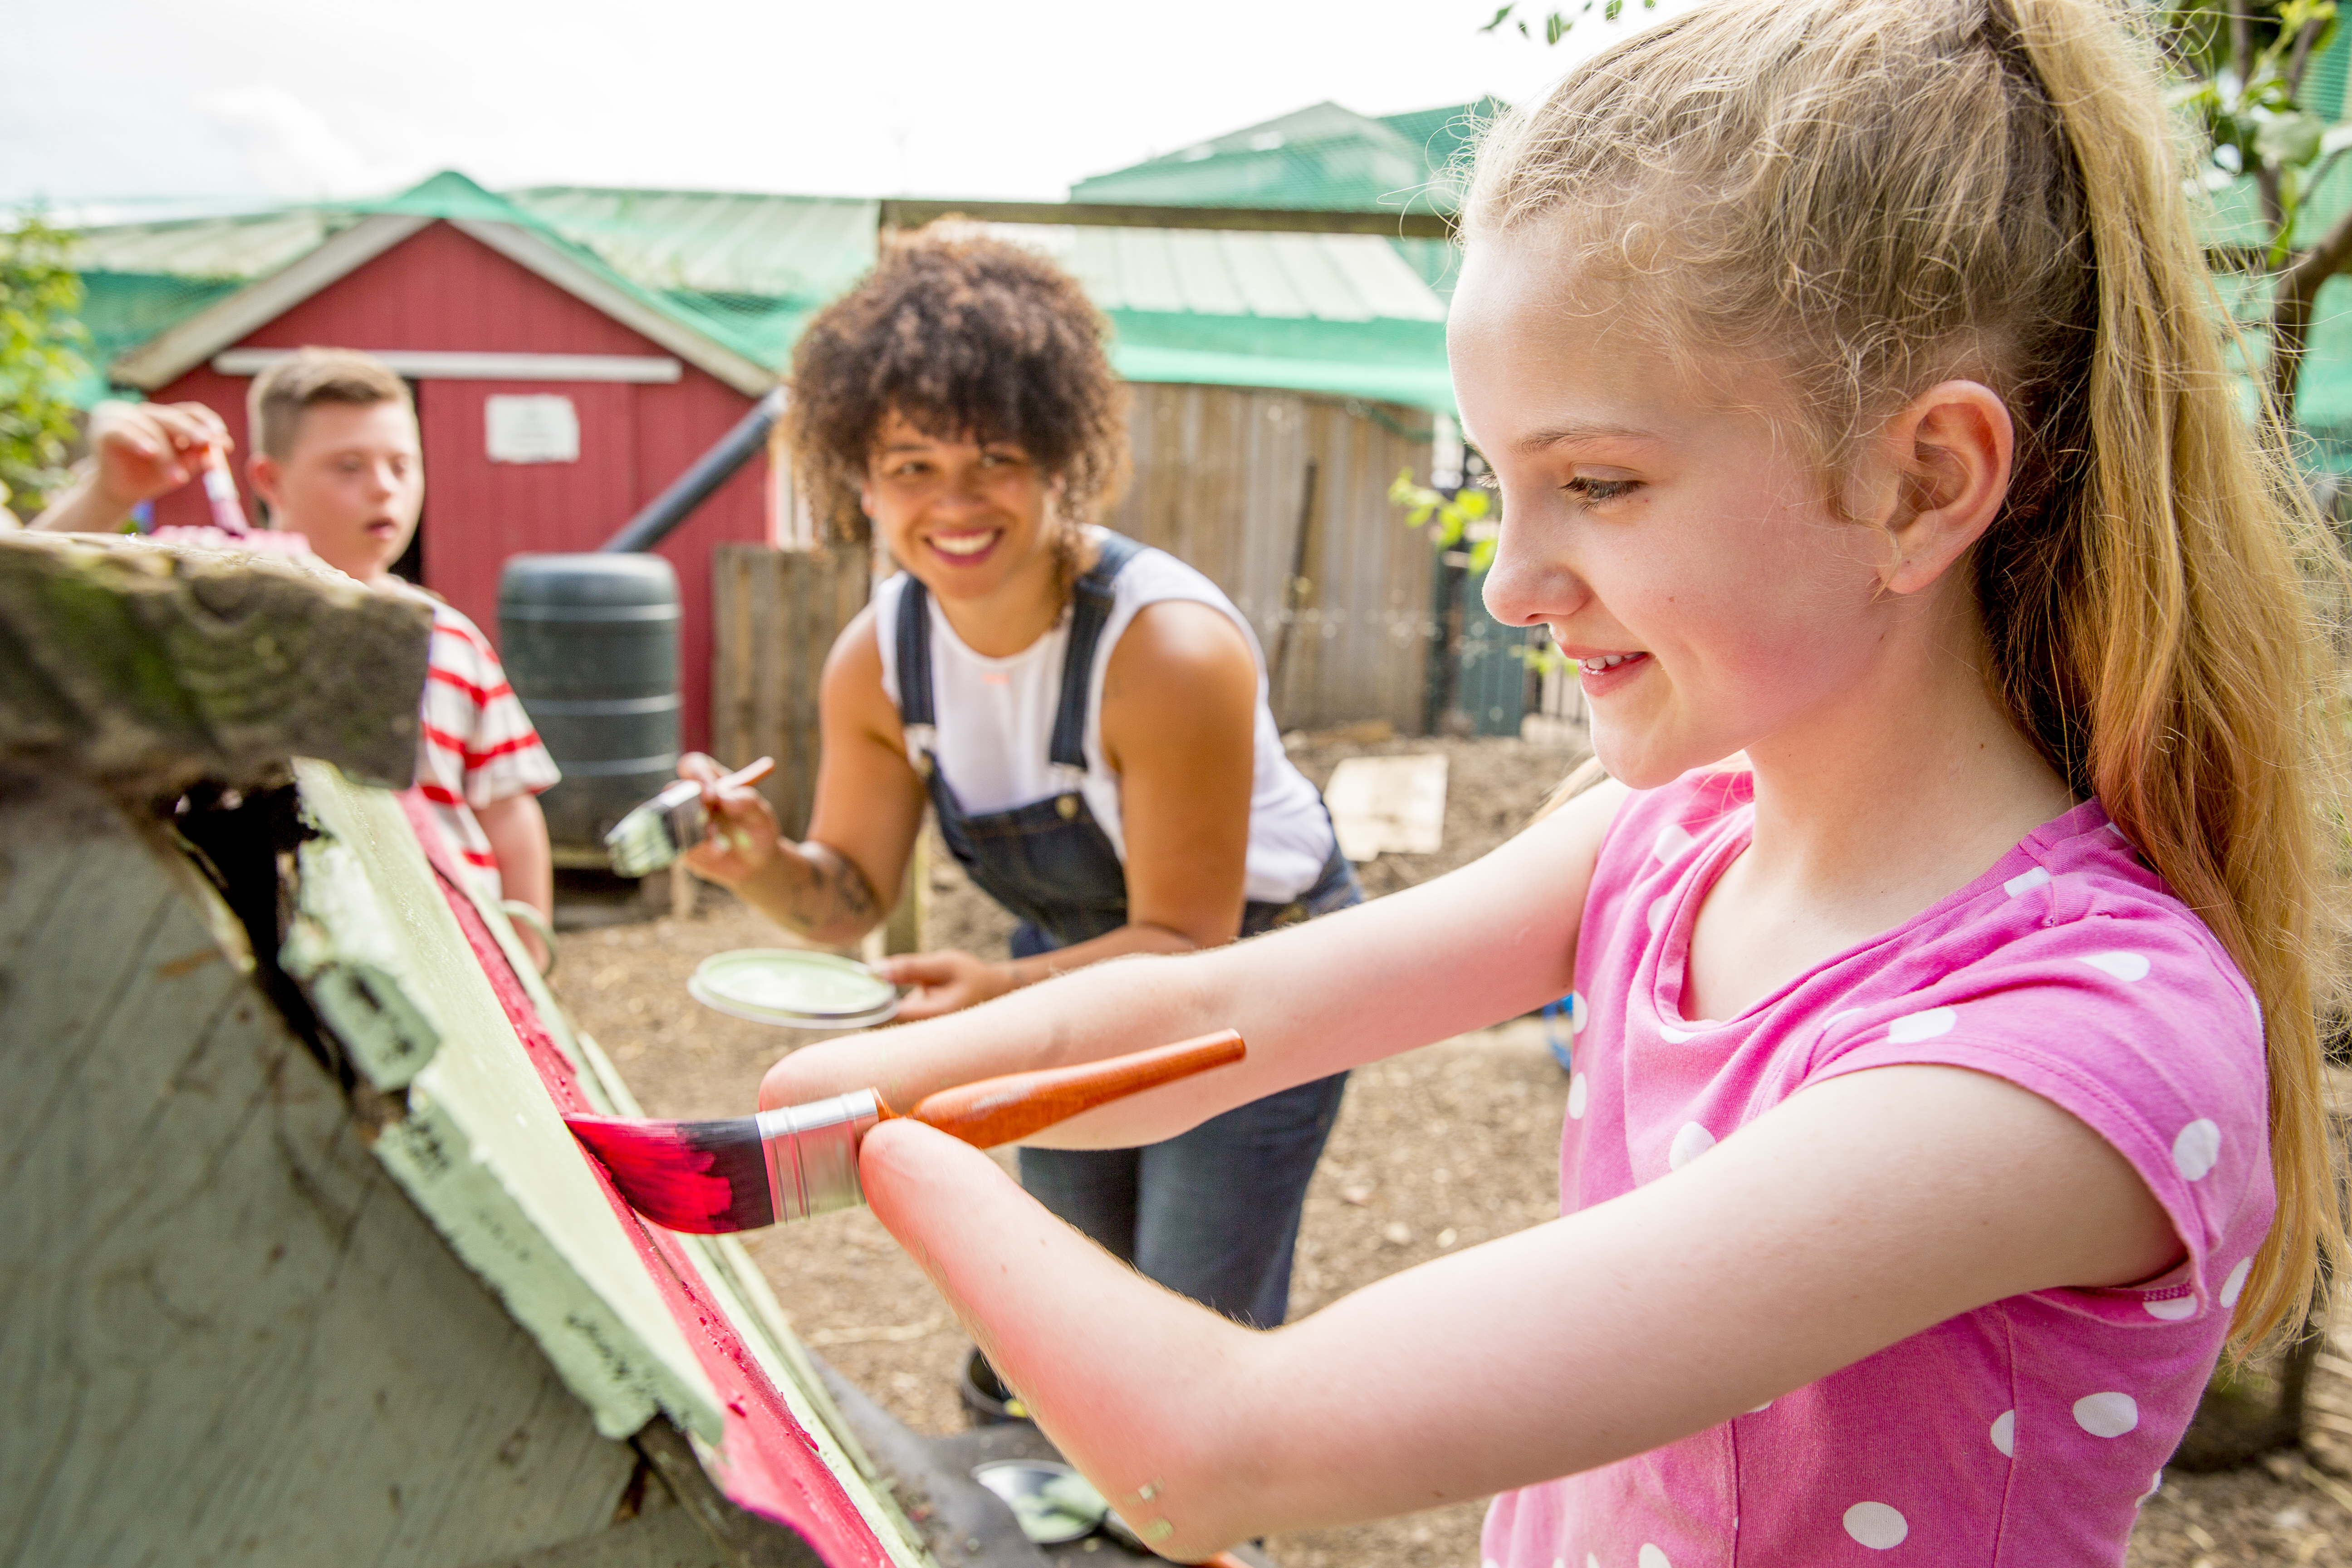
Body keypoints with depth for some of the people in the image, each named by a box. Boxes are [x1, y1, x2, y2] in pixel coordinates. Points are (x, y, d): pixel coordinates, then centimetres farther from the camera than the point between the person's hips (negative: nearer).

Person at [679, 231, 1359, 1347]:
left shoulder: (1169, 651, -34)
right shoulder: (875, 660, -16)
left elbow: (1186, 940, -26)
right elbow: (854, 895, -5)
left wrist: (1000, 990, -41)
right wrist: (766, 868, -27)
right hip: (1076, 961, 6)